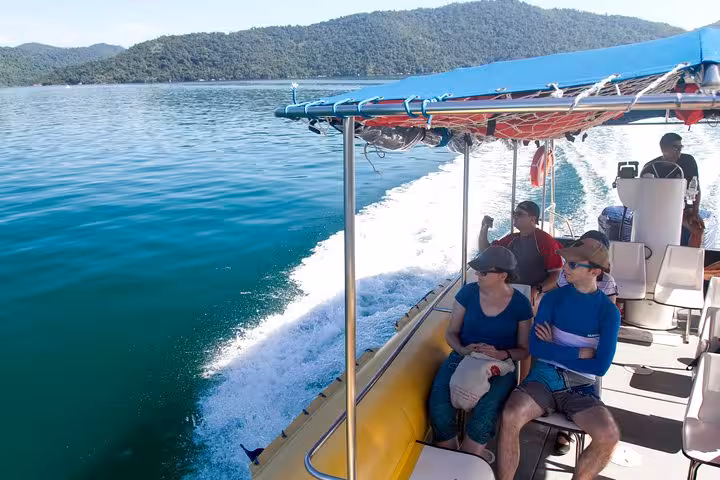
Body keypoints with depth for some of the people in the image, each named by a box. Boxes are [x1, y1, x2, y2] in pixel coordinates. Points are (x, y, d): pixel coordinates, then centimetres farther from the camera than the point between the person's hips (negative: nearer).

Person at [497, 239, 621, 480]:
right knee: (510, 417, -28)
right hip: (544, 376, 0)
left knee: (609, 436, -25)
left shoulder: (609, 312, -1)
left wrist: (554, 350, -6)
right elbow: (536, 347, -6)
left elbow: (600, 366, -9)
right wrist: (580, 353, -10)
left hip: (580, 387, 0)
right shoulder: (554, 297, 2)